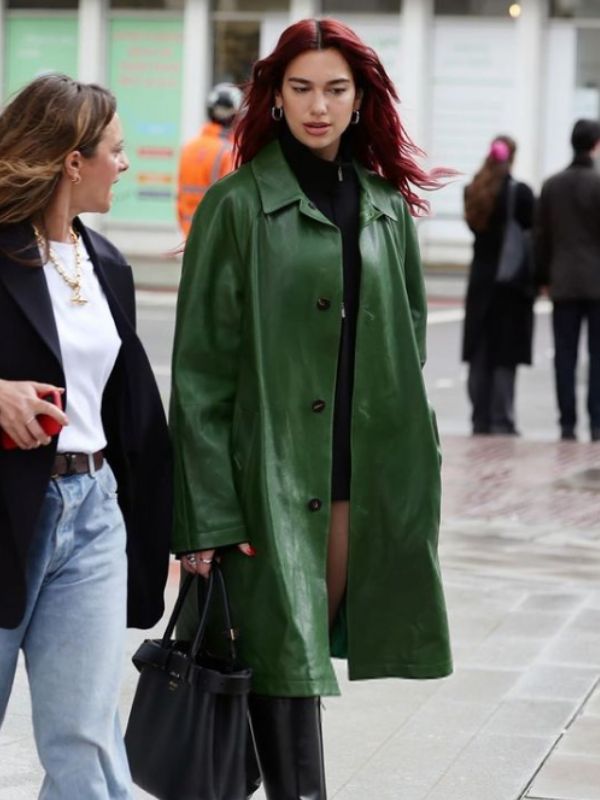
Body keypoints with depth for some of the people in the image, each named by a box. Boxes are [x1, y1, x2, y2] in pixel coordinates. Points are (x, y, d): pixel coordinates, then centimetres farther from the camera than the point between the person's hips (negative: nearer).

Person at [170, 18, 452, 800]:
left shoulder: (388, 206, 11)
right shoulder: (236, 204, -4)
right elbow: (200, 370, -6)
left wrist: (404, 459, 11)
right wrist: (205, 516, -12)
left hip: (367, 480, 5)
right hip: (271, 478, -5)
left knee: (306, 651, 8)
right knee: (286, 660, -6)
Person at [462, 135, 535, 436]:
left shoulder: (472, 192, 2)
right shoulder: (520, 193, -11)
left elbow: (474, 228, 9)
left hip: (480, 279, 4)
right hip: (512, 282, -4)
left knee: (479, 354, 9)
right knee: (506, 356, 0)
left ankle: (480, 420, 12)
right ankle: (501, 422, -2)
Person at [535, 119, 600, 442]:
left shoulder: (552, 185, 5)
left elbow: (542, 235, 8)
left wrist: (544, 278, 14)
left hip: (564, 282, 3)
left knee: (565, 355, 5)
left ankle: (567, 423, 4)